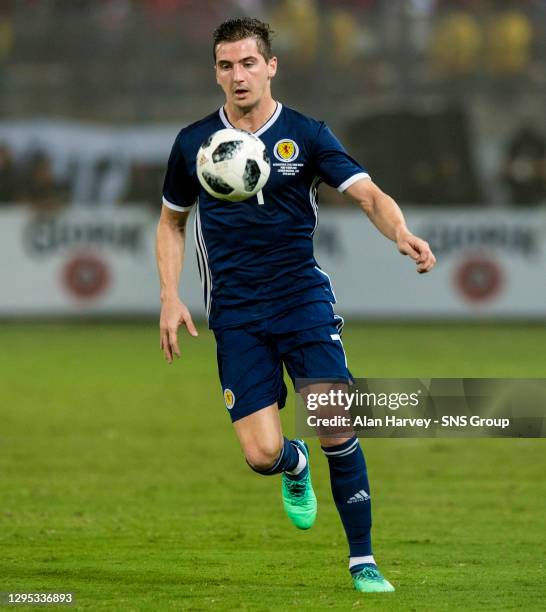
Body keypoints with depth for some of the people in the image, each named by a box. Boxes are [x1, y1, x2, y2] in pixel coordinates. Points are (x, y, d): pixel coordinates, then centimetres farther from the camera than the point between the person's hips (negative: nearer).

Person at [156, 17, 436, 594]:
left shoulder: (305, 134, -1)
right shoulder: (193, 143, 4)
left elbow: (368, 194, -11)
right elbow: (171, 222, 18)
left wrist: (401, 234, -32)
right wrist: (170, 298, 5)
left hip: (303, 297, -1)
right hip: (235, 314, 1)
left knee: (337, 431, -14)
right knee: (262, 454, -10)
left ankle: (362, 559, 1)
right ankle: (296, 466, 29)